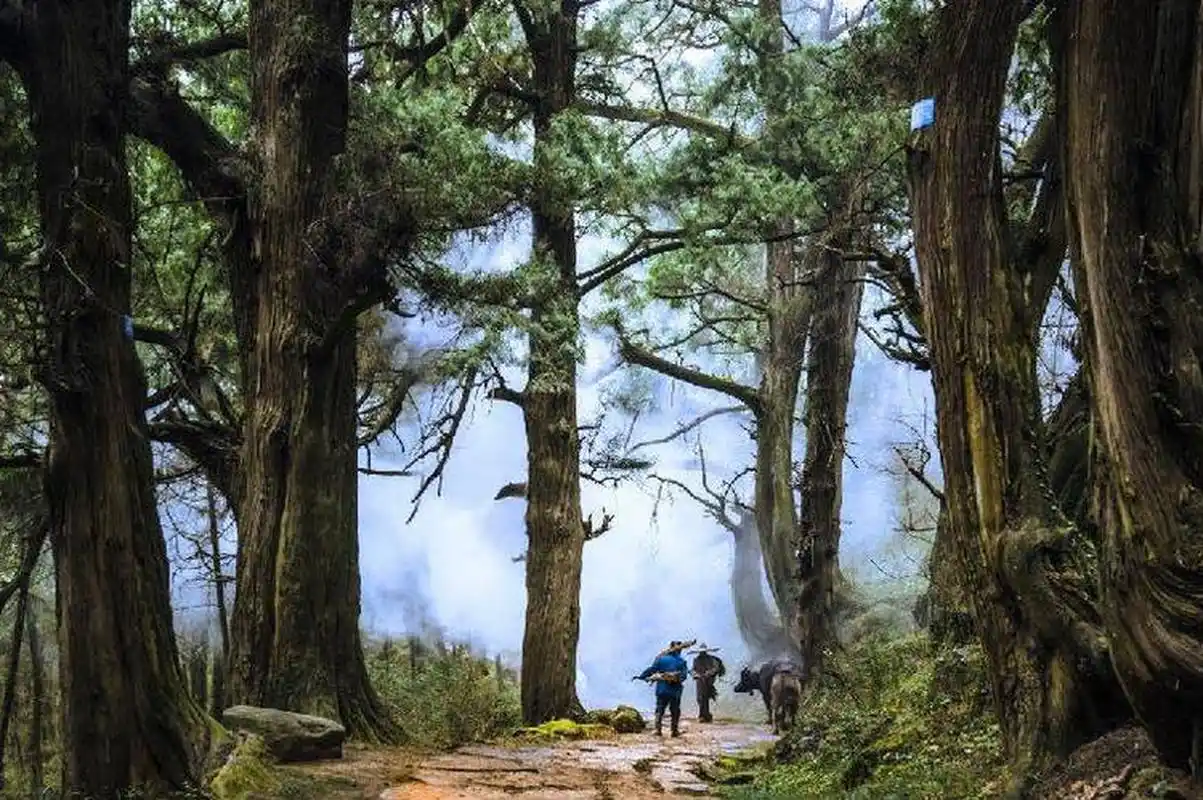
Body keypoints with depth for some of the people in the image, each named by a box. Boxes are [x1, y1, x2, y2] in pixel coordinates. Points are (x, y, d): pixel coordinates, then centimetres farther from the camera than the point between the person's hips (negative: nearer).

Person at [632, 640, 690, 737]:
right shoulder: (682, 662, 2)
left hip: (662, 690, 0)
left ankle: (658, 729, -3)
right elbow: (684, 675, -8)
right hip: (675, 691, 0)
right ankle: (675, 730, 11)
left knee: (660, 709, 7)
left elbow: (651, 669, -1)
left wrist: (640, 676, 4)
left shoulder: (661, 659, 1)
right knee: (675, 711, 11)